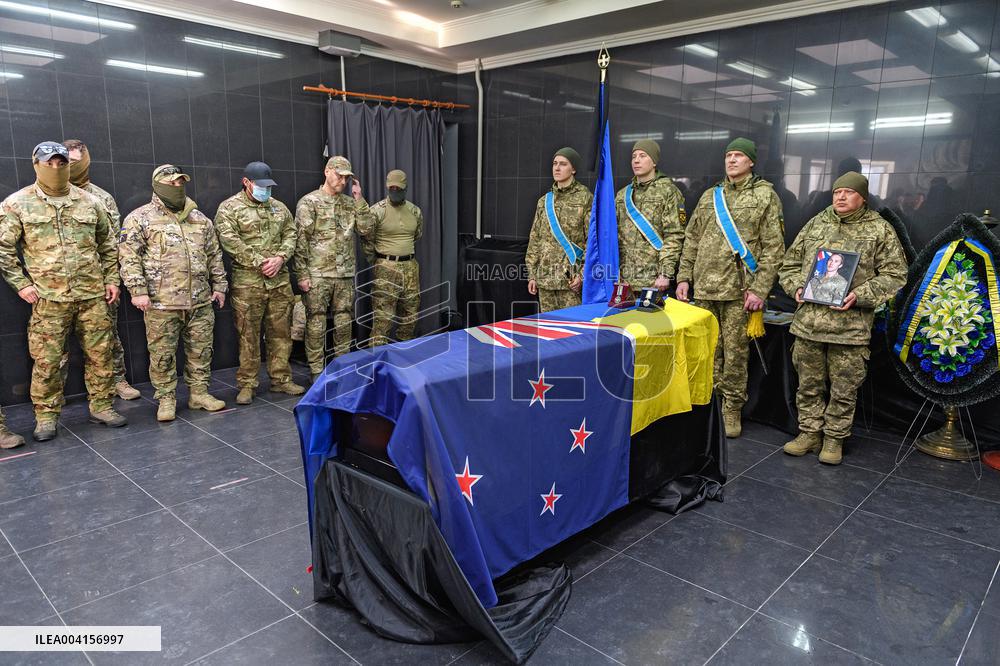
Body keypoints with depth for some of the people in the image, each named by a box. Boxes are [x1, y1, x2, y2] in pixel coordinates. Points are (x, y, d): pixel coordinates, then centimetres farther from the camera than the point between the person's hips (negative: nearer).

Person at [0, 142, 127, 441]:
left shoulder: (88, 202, 9)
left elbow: (107, 244, 16)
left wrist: (111, 279, 10)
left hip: (93, 295, 3)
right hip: (48, 298, -2)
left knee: (100, 354, 7)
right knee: (46, 360, 2)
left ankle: (101, 406, 21)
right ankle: (46, 417, 16)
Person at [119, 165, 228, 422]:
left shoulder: (199, 218, 15)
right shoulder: (140, 218, -1)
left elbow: (214, 254, 18)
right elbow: (128, 256, -7)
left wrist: (219, 285, 14)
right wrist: (138, 290, -13)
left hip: (200, 302, 4)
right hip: (162, 304, -4)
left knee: (201, 350, 10)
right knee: (162, 354, 3)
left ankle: (199, 393, 23)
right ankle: (166, 399, 16)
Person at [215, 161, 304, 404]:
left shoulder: (279, 207, 14)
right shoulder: (229, 208, -2)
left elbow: (290, 234, 11)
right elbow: (230, 241, -12)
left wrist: (280, 258, -7)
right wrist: (259, 262, -16)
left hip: (280, 280, 5)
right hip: (247, 282, -4)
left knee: (281, 332, 9)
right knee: (248, 335, 0)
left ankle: (281, 379, 20)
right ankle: (246, 385, 11)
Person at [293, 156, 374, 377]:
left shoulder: (350, 203, 13)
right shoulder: (309, 202, -4)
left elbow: (367, 227, 2)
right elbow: (300, 241, -7)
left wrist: (359, 198, -3)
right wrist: (302, 274, -12)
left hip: (346, 275, 5)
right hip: (318, 275, -5)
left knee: (344, 322, 11)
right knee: (316, 322, 1)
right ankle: (316, 371, 9)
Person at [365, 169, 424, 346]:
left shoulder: (415, 211, 8)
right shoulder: (377, 210, -7)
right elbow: (368, 239, -1)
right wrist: (379, 260, 9)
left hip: (410, 266, 5)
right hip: (386, 267, -5)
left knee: (410, 312, 11)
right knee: (382, 315, -7)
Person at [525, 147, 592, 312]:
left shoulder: (585, 198, -2)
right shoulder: (544, 201, 14)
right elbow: (535, 239, 15)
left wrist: (583, 274, -13)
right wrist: (532, 274, 10)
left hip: (570, 278, -5)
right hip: (545, 278, 5)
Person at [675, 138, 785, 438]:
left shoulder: (765, 195, 3)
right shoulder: (710, 196, 16)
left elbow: (773, 247, -3)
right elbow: (692, 240, 18)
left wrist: (759, 289, -11)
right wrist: (684, 277, 8)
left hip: (739, 290, -4)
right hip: (704, 288, 4)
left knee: (735, 352, 1)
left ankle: (732, 408, 14)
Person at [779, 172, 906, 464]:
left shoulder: (880, 229, 2)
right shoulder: (816, 224, 11)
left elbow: (894, 275, 0)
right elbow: (790, 262, 18)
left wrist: (860, 295, -14)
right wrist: (796, 287, -1)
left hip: (851, 325, -3)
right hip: (809, 319, 3)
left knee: (844, 388, 6)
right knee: (809, 384, 11)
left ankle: (834, 438, 21)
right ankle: (810, 432, 25)